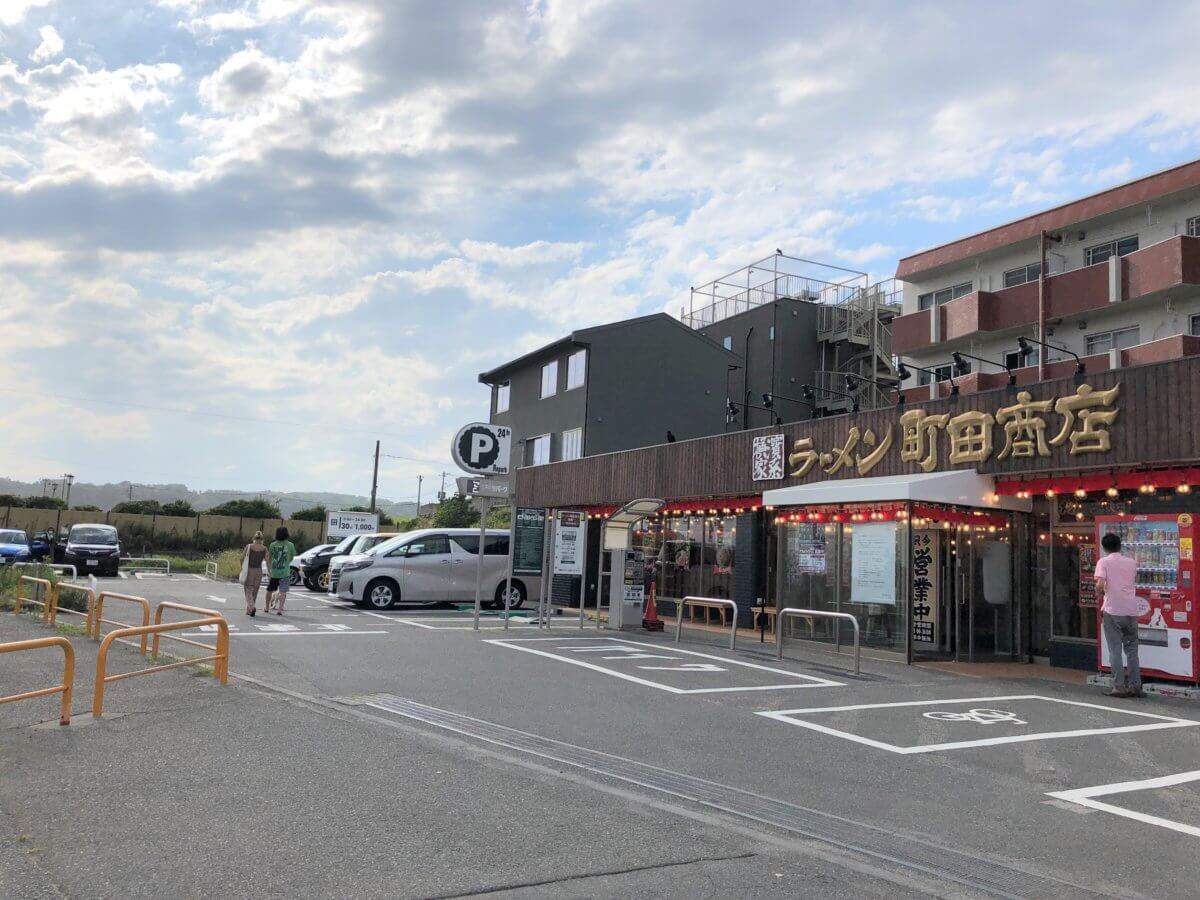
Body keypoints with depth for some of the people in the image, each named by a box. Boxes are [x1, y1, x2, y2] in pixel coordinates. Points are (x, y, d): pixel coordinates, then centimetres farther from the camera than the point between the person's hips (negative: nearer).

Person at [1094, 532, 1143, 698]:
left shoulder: (1104, 562, -5)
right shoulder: (1131, 562, 9)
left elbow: (1100, 585, -17)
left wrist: (1100, 593, 3)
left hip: (1113, 611, -4)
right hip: (1131, 611, 4)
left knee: (1115, 650, 2)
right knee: (1131, 649, 13)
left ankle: (1119, 687, 2)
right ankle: (1135, 686, 13)